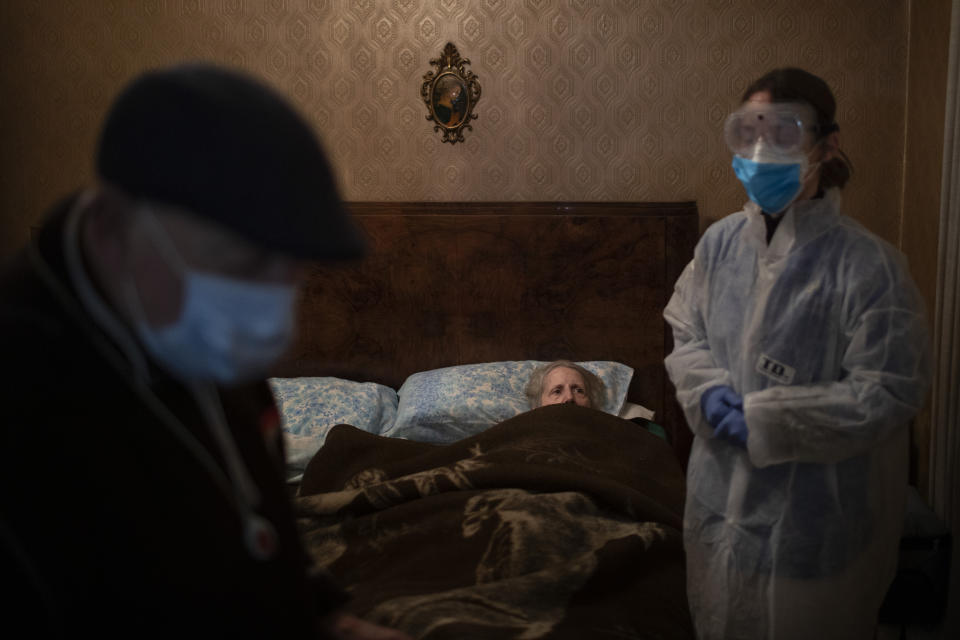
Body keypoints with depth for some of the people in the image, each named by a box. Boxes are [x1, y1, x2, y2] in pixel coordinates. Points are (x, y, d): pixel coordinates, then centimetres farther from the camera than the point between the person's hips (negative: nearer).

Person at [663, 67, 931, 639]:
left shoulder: (866, 264, -19)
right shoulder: (721, 242, -1)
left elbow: (890, 393, -18)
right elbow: (686, 330, 11)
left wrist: (762, 420, -20)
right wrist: (708, 389, -10)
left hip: (813, 513, -5)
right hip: (721, 500, 5)